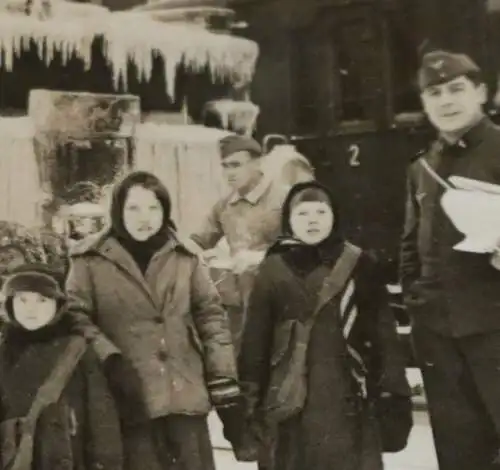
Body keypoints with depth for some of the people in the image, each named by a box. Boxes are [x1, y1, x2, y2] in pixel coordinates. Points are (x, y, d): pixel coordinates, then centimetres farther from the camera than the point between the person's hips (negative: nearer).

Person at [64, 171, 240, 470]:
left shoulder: (184, 257, 6)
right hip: (132, 397, -2)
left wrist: (222, 373, 2)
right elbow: (75, 316, -4)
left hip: (186, 392, 2)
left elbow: (211, 313, 8)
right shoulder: (91, 260, -1)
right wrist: (109, 359, -16)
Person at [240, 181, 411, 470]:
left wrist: (395, 391, -1)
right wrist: (252, 402, 3)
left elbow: (383, 330, 2)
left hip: (350, 398, 0)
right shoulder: (273, 270, 3)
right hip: (294, 401, 0)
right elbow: (256, 339, 4)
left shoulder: (357, 265, 2)